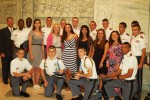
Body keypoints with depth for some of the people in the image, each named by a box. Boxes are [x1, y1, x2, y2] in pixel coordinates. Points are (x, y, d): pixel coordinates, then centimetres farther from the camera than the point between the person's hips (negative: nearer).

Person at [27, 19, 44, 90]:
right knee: (33, 68, 0)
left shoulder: (41, 33, 13)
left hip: (40, 51, 4)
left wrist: (43, 54, 9)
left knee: (38, 68, 4)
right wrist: (31, 54, -13)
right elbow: (30, 44, -6)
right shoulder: (31, 32, 0)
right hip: (33, 50, -4)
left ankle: (37, 83, 14)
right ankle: (34, 84, 9)